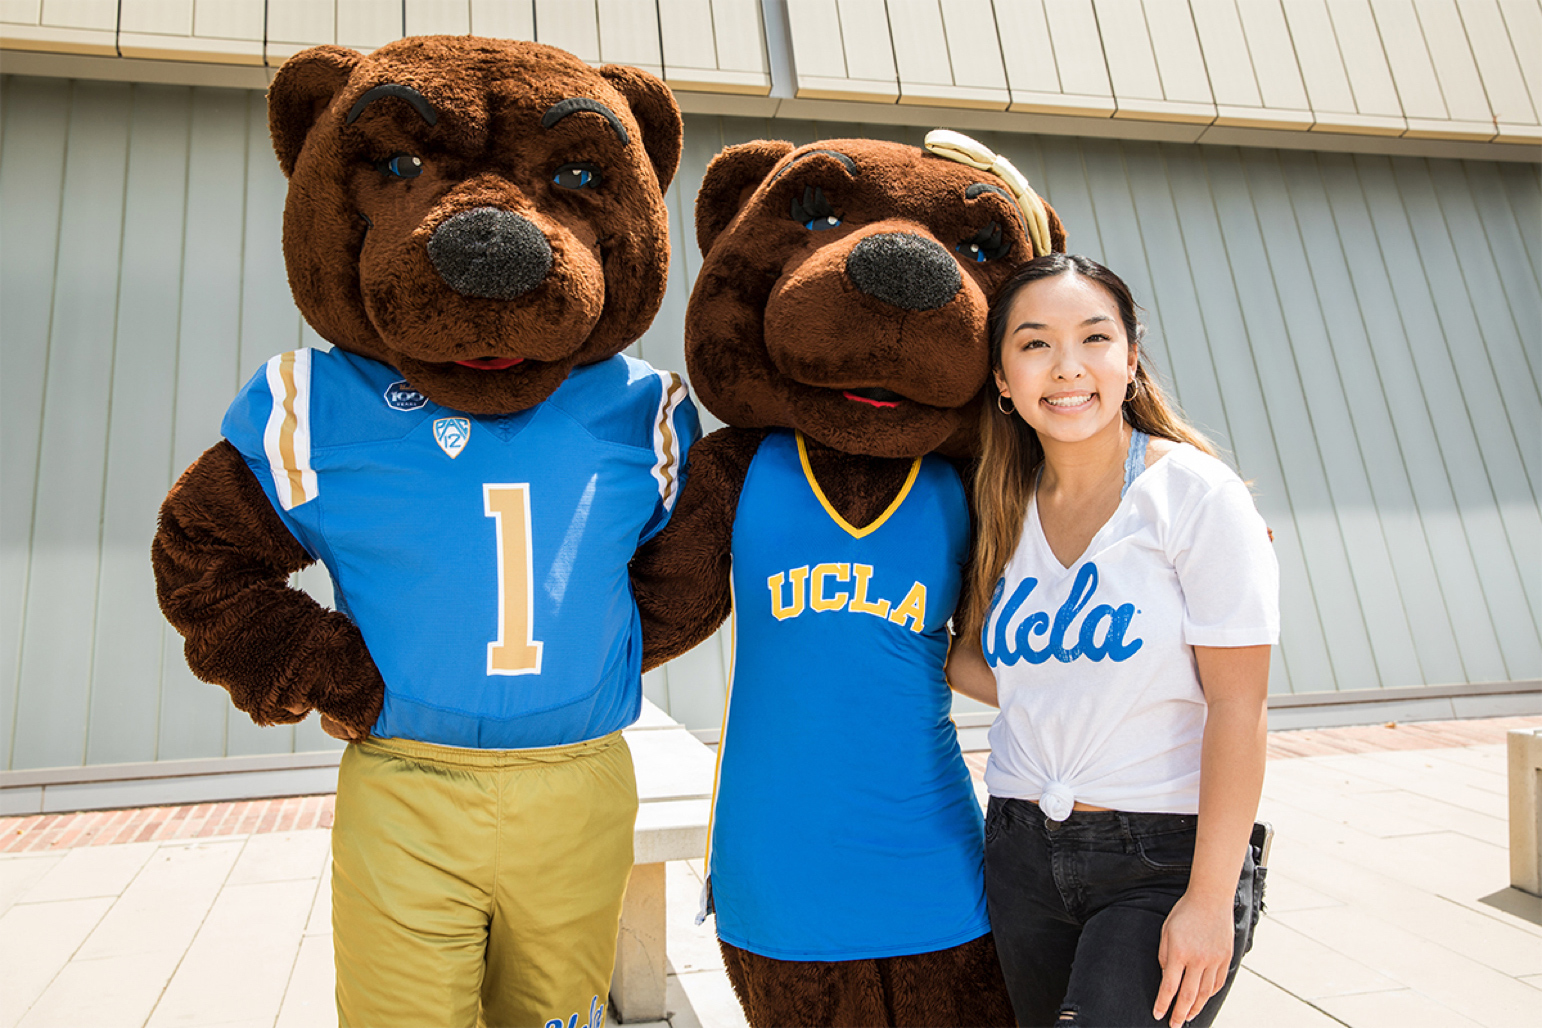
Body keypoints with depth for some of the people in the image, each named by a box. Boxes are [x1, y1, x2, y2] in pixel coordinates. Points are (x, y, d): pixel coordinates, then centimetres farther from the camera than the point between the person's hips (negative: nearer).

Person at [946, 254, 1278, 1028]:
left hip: (1165, 859, -4)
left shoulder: (1195, 495, -11)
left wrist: (1210, 899, -15)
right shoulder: (1006, 515, 5)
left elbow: (1237, 708, -13)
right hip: (1022, 854, 5)